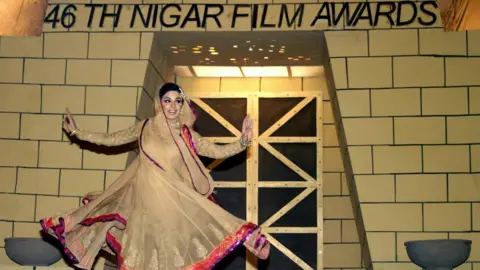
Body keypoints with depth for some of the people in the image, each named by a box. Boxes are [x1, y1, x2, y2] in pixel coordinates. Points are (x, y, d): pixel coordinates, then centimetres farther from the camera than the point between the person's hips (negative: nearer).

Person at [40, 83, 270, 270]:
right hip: (145, 200, 1)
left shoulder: (187, 136, 2)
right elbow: (111, 139, 11)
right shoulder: (145, 127, 3)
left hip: (172, 202, -1)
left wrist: (241, 143, -18)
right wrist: (76, 132, 11)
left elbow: (217, 151, -2)